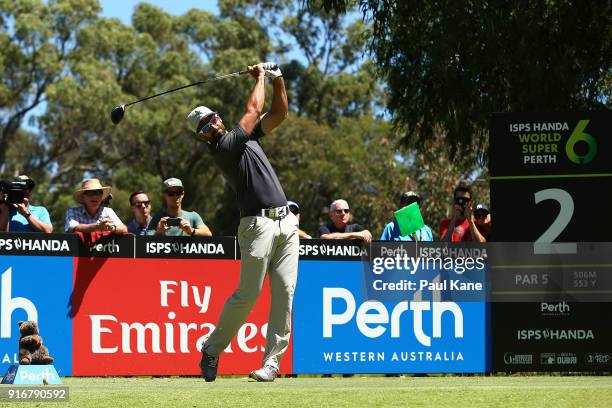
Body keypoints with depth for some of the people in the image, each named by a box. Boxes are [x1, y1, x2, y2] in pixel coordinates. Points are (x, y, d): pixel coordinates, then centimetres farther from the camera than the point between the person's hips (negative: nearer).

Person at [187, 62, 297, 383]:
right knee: (247, 294, -8)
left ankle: (272, 361, -1)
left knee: (285, 292, -2)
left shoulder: (246, 137, 19)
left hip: (286, 223, 7)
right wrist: (260, 78, 6)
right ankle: (212, 350, 8)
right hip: (259, 223, -7)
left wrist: (277, 79, 11)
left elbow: (279, 113, 22)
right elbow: (255, 110, -8)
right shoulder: (223, 147, -7)